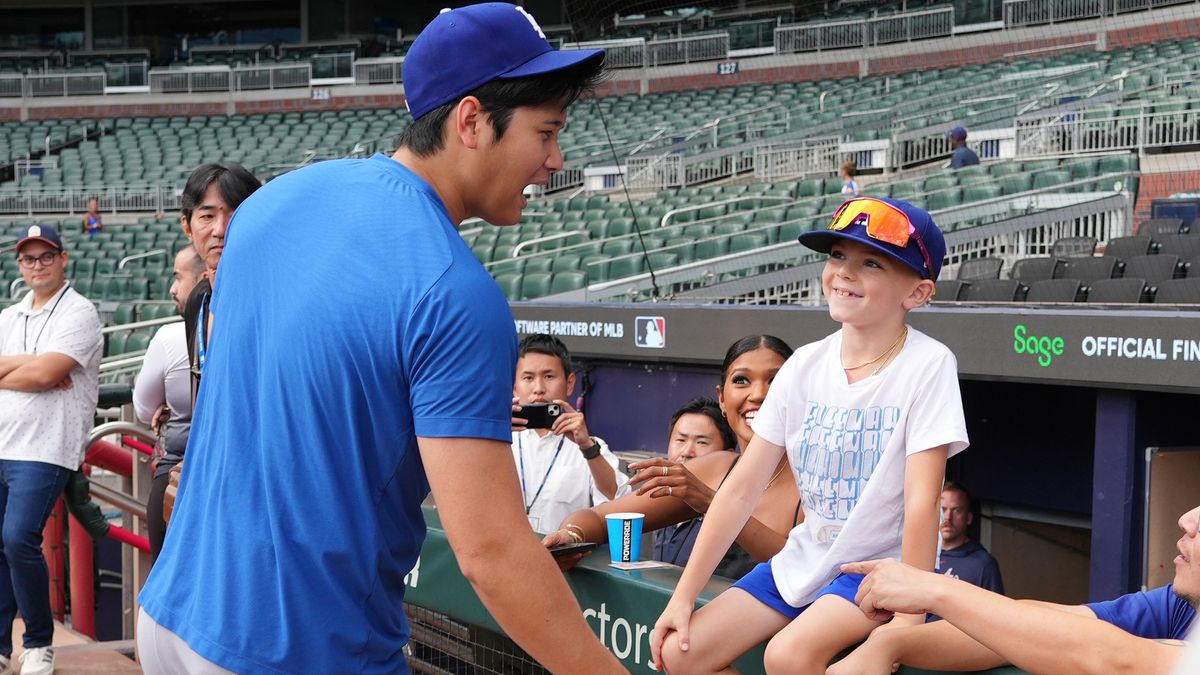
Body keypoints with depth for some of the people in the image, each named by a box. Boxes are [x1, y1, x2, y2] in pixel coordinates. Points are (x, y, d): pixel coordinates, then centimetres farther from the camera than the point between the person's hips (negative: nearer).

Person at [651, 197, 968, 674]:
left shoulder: (928, 365, -15)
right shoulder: (805, 365, -1)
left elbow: (921, 502, -20)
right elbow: (742, 489, 0)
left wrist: (908, 621, -25)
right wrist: (684, 596, -3)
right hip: (803, 559, 6)